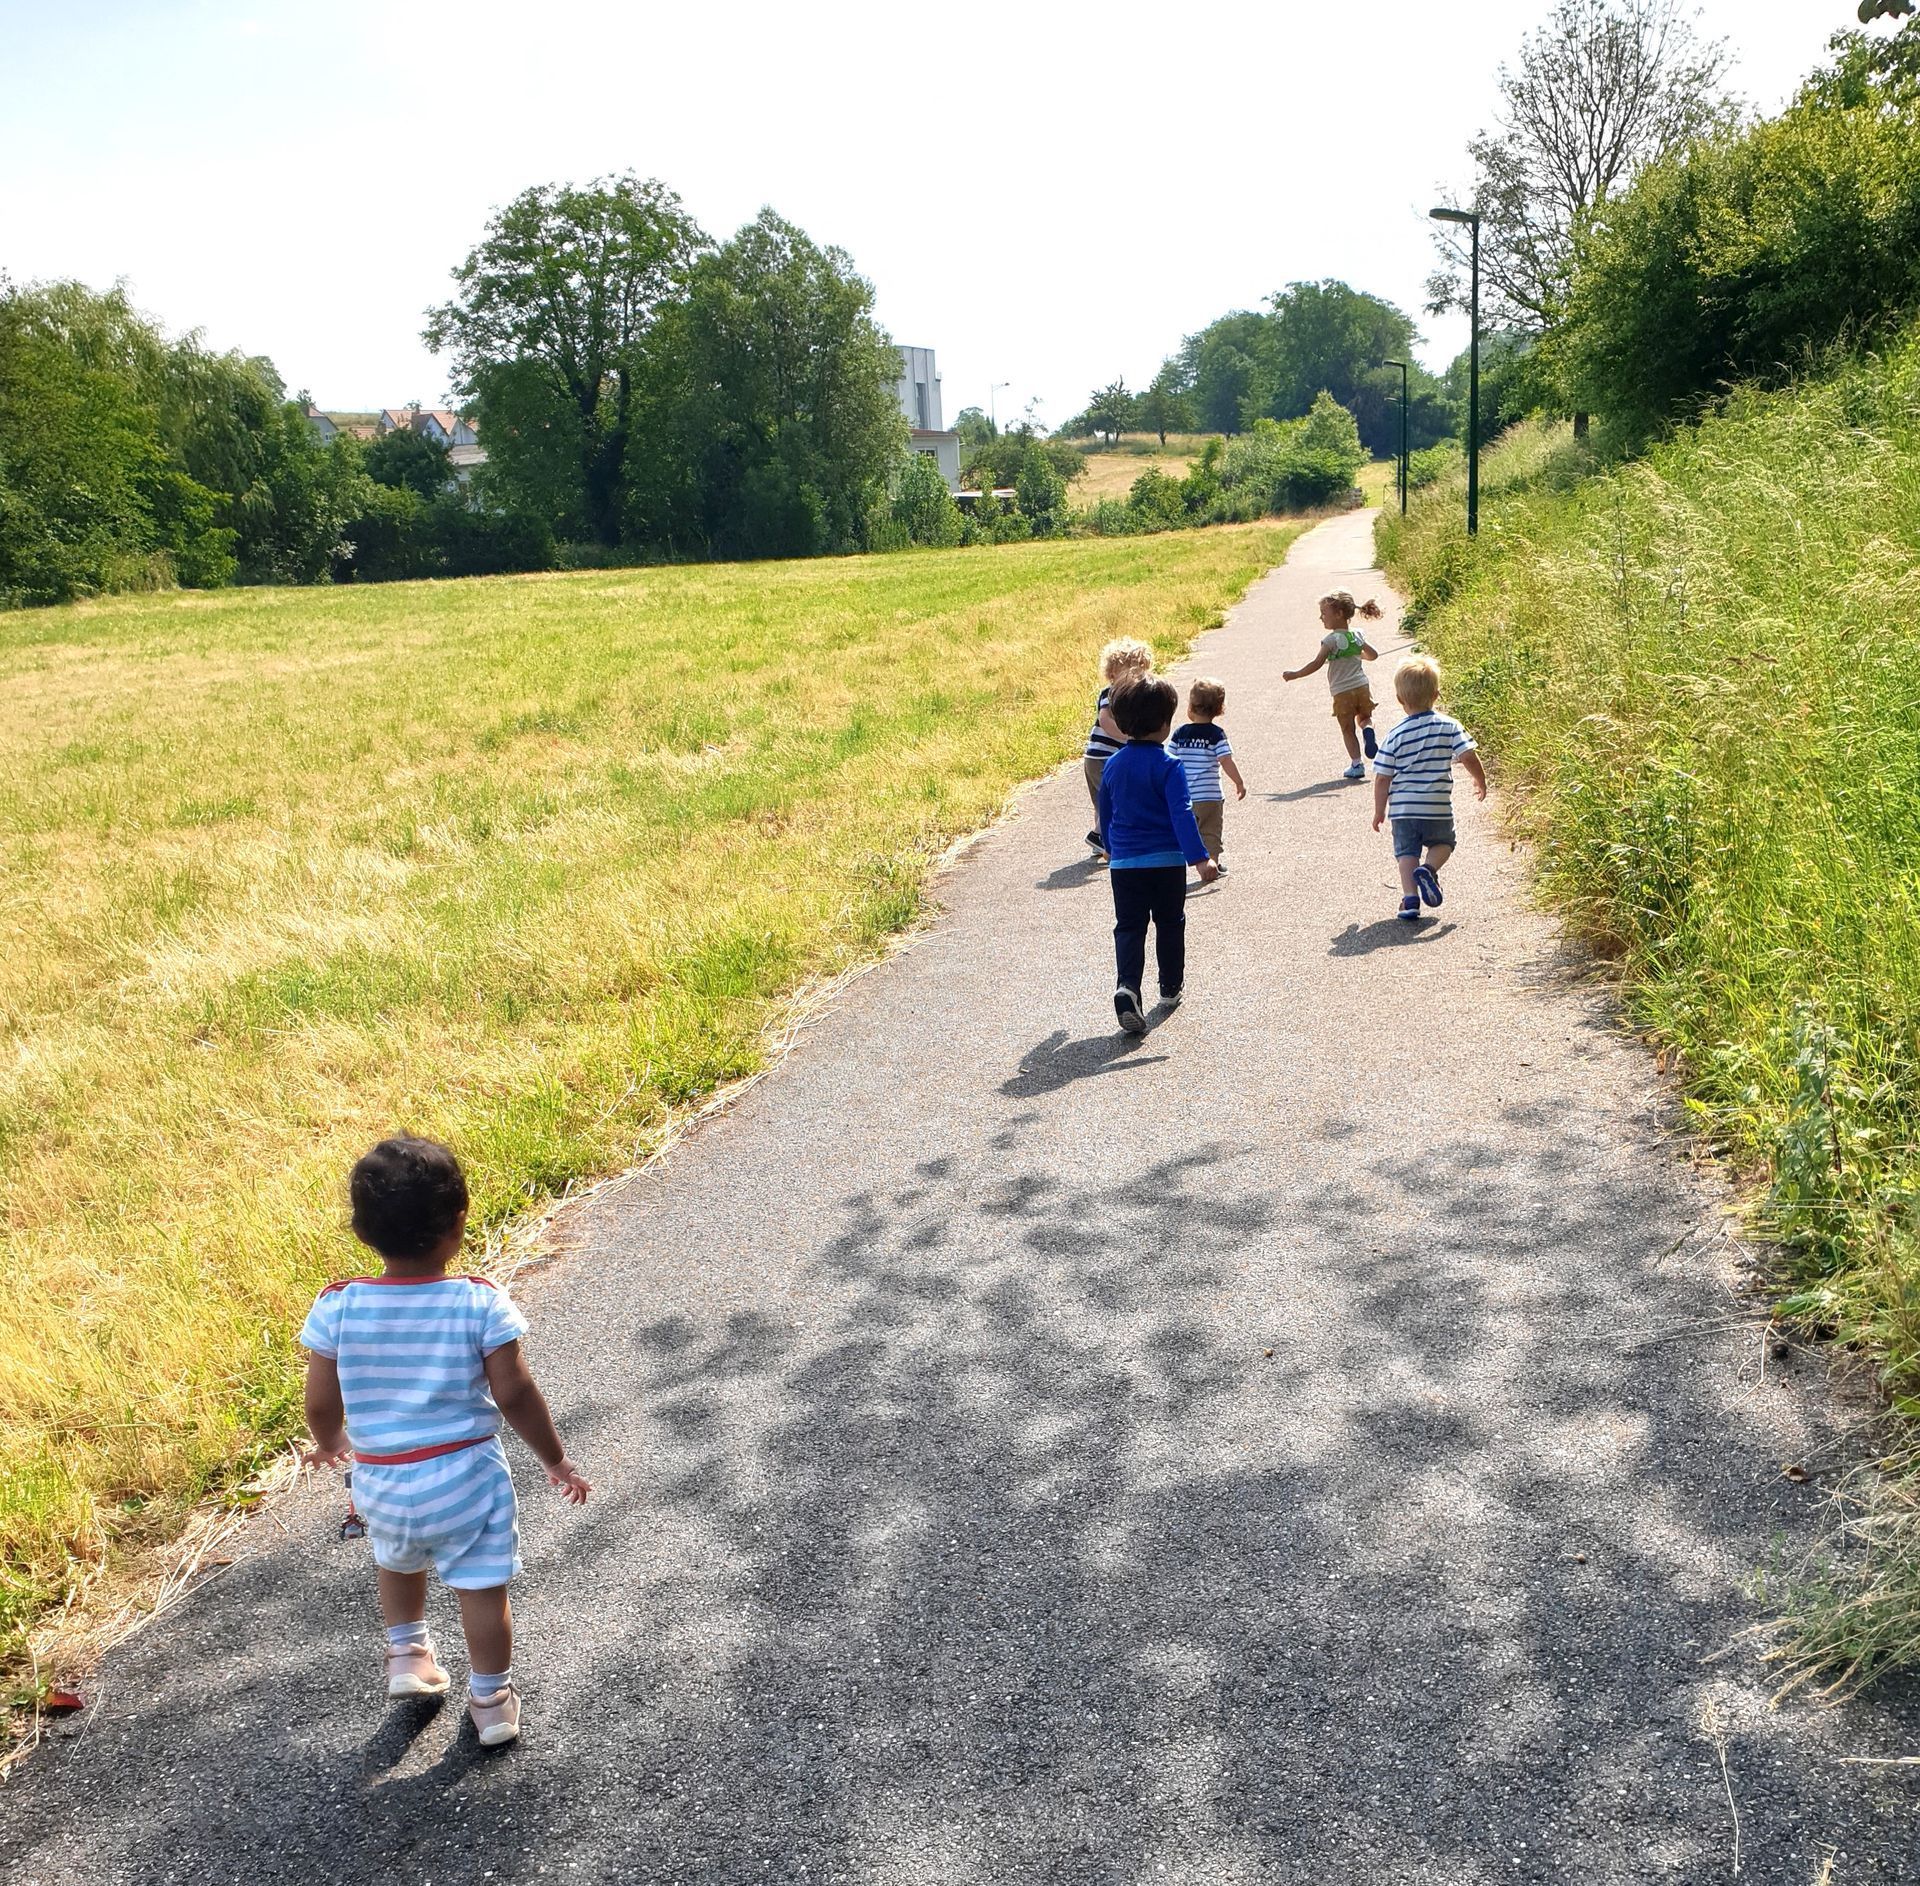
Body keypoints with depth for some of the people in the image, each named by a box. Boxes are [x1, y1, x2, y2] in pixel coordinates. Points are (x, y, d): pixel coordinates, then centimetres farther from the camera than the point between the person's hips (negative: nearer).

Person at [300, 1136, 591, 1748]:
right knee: (483, 1589, 16)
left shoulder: (335, 1307, -12)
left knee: (398, 1562, 33)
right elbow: (514, 1394, -14)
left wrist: (330, 1443, 18)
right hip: (466, 1475, -3)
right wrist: (556, 1461, 0)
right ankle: (490, 1698, 29)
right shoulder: (481, 1304, -18)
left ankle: (406, 1653, 47)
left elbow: (320, 1403, -4)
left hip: (381, 1481, 3)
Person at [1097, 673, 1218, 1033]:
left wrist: (1112, 849, 31)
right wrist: (1199, 858, -20)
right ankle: (1171, 987, 28)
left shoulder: (1113, 765, 4)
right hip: (1167, 861, -3)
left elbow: (1106, 814, 15)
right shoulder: (1168, 766, -13)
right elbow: (1181, 814, -20)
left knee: (1129, 927, 2)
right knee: (1170, 924, 16)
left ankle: (1128, 987, -21)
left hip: (1124, 862, 3)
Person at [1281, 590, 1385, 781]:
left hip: (1342, 692, -4)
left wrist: (1295, 674, -6)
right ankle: (1368, 730, -10)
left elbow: (1317, 664, -16)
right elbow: (1374, 655, 16)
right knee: (1365, 718, 24)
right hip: (1362, 687, 5)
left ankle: (1356, 764, 4)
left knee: (1348, 729, 7)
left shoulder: (1331, 640, -12)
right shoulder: (1358, 635, 6)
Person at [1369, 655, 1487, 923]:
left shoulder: (1395, 736, -3)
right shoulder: (1449, 727, -4)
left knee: (1406, 851, 8)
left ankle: (1410, 897, -9)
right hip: (1438, 808, 0)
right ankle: (1429, 869, -6)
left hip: (1402, 809, 0)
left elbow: (1382, 778, -2)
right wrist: (1481, 781, 13)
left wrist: (1379, 811, 9)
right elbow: (1468, 757, -8)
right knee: (1444, 843, 23)